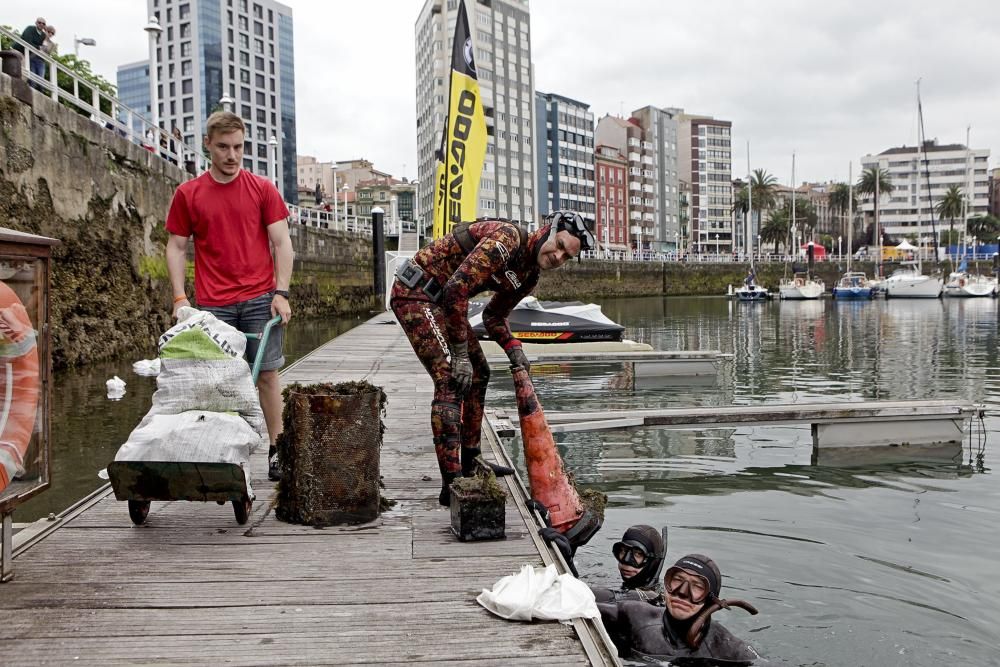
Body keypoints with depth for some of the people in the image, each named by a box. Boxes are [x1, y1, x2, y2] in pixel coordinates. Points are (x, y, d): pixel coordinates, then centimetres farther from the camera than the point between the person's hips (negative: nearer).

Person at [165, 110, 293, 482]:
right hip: (212, 304, 1)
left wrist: (281, 292, -5)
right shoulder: (188, 194, 7)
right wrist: (180, 298, -1)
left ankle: (276, 452, 9)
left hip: (260, 298, 0)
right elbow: (177, 247, 9)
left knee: (267, 374, 2)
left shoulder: (262, 189, 5)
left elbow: (281, 243, 4)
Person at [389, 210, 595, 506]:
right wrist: (460, 353, -26)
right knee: (451, 379, -19)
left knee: (477, 374, 15)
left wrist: (513, 348, -2)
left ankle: (469, 462, 28)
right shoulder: (507, 237, -25)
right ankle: (451, 486, -19)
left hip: (440, 300, 10)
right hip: (415, 292, -10)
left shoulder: (529, 277, 6)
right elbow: (457, 288, -31)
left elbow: (494, 316, 19)